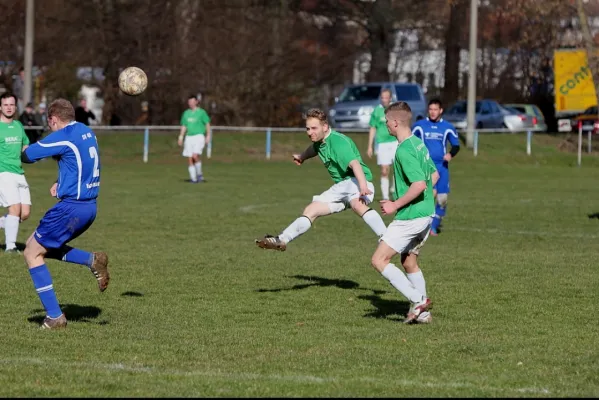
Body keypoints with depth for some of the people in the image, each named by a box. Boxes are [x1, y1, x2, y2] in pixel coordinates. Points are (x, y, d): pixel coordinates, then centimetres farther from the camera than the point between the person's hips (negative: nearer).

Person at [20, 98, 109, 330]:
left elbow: (26, 156, -10)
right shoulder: (88, 133, 11)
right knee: (44, 247, 24)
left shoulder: (63, 137, -15)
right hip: (89, 206, 9)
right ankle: (92, 260, 6)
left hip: (71, 207, -9)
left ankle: (55, 317, 0)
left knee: (32, 254, 4)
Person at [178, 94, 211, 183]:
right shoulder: (186, 113, 13)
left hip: (199, 136, -5)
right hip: (189, 137, 5)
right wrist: (181, 137, 9)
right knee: (190, 159, -2)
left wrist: (208, 136, -5)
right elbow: (183, 126, 18)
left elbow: (207, 124, 3)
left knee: (195, 156, -21)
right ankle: (193, 178, 4)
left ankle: (199, 174, -3)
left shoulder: (201, 112, 1)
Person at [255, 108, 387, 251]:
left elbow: (354, 163, -36)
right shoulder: (319, 142, 9)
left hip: (355, 180, -10)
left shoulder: (338, 142, -21)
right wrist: (302, 157, 56)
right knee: (311, 210, 11)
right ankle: (281, 241, 20)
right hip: (341, 186, 10)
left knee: (358, 205, -40)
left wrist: (363, 185, -52)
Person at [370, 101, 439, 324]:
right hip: (426, 213, 10)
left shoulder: (404, 151, -19)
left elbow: (419, 184, -27)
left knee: (379, 260, -5)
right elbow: (434, 175, 20)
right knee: (409, 262, 20)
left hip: (410, 217, -10)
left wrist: (396, 205, -18)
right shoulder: (419, 144, 10)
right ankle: (422, 313, 20)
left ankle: (418, 300, -8)